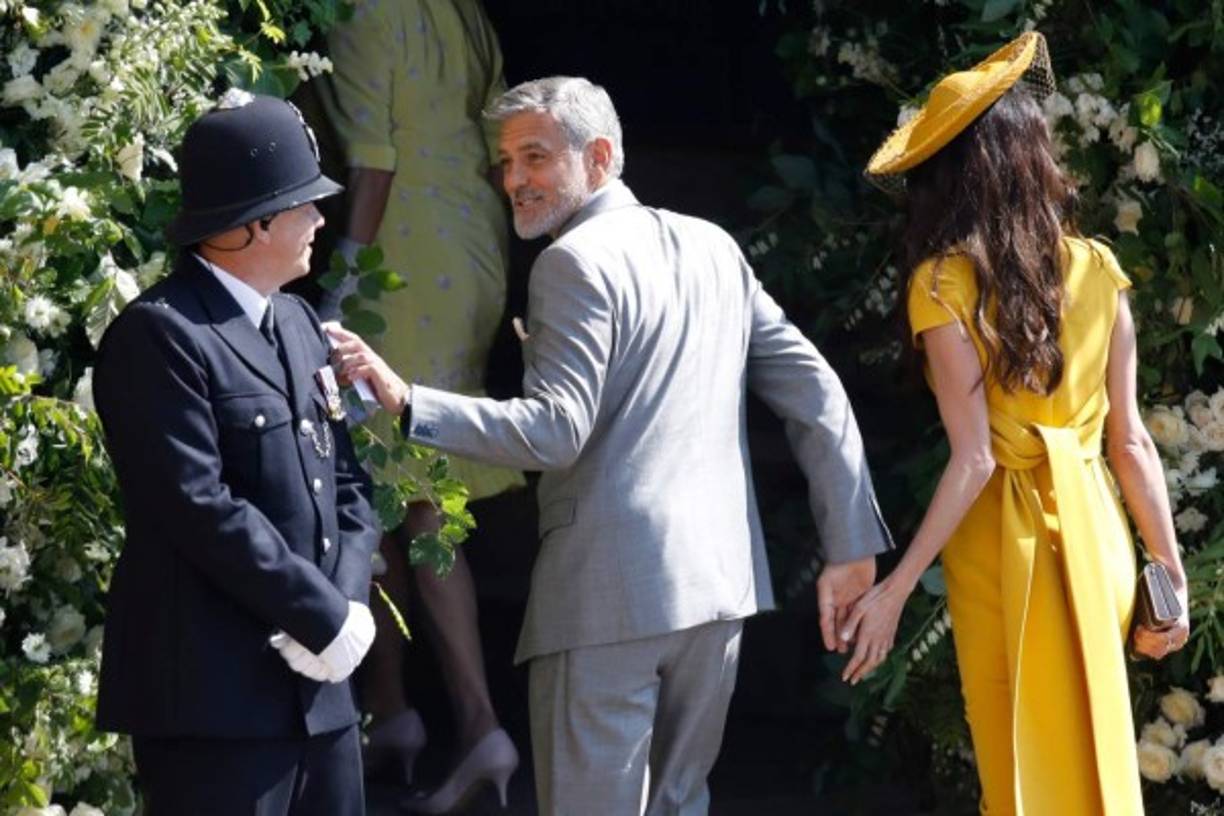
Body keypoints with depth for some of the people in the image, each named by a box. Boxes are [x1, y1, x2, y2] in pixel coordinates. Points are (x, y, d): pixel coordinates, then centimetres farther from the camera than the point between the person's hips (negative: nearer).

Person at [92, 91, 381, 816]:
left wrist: (350, 604, -4)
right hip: (214, 696, -8)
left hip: (318, 686, 8)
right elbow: (200, 506, -19)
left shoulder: (298, 323, 16)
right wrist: (325, 619, -15)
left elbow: (346, 480, 14)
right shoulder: (161, 334, -11)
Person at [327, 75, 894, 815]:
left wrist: (406, 401, -22)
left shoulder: (578, 261, -7)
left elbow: (554, 433, -16)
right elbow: (816, 393, 12)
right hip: (719, 580, 8)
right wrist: (852, 546, 14)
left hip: (610, 589, -8)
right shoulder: (713, 246, 15)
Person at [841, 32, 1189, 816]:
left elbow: (974, 461, -16)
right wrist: (1171, 570, 8)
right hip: (1092, 530, 4)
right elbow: (1131, 441, 1)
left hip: (1004, 543, -4)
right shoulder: (1097, 271, 0)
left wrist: (896, 588, -12)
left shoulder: (944, 285, -11)